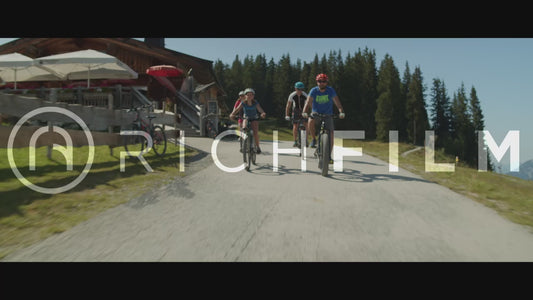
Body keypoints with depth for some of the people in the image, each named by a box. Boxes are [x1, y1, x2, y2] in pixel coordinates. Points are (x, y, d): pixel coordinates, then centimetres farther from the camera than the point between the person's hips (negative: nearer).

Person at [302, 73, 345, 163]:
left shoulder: (331, 90, -9)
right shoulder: (313, 91, -10)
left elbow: (337, 102, -18)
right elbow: (308, 102, -20)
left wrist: (341, 112, -36)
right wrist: (304, 112, -38)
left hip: (327, 115, 1)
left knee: (330, 134, -11)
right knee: (311, 122, -34)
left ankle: (329, 156, 0)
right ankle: (314, 139, -7)